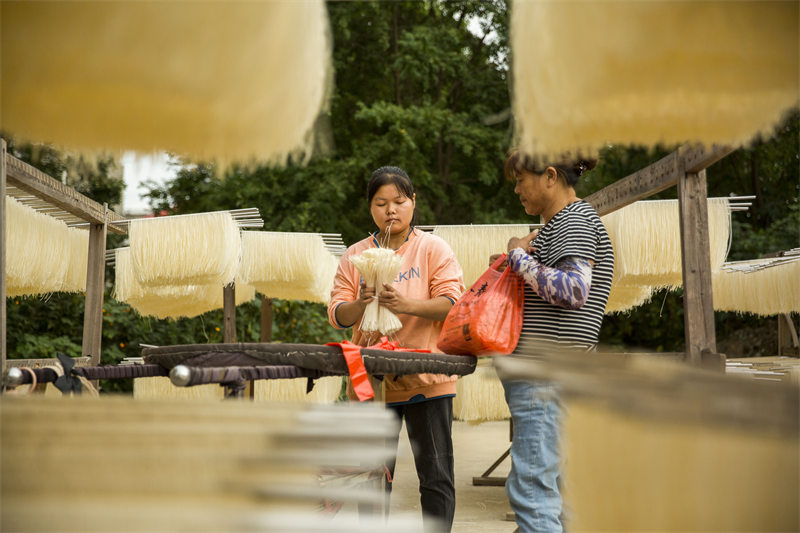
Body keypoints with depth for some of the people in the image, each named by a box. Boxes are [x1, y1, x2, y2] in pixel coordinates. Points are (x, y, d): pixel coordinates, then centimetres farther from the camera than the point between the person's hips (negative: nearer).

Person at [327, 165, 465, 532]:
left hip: (426, 379, -2)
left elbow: (453, 303, -9)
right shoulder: (354, 256, 9)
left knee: (435, 475, 2)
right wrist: (361, 304, -18)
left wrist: (407, 305, -25)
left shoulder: (433, 249, 2)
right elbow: (337, 316, 4)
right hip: (372, 379, 3)